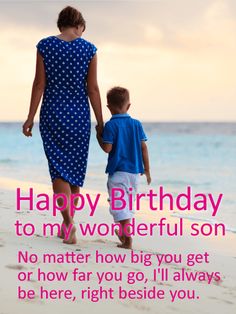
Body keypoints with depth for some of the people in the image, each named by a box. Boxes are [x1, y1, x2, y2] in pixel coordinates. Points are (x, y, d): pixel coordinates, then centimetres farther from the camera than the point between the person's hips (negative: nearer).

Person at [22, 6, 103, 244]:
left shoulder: (44, 46, -3)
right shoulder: (88, 49, -3)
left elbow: (39, 84, -4)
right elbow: (92, 88, -3)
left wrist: (30, 117, 1)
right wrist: (100, 122, 4)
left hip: (51, 114, 0)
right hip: (79, 115, 1)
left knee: (59, 168, 3)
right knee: (75, 168, 12)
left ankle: (68, 221, -15)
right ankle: (67, 225, 21)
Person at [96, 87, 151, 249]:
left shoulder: (111, 125, -8)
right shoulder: (136, 124, 5)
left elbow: (107, 148, -13)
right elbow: (143, 147, 4)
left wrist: (99, 136, 5)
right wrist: (147, 169, 10)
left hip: (118, 171, -5)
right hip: (135, 170, 5)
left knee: (119, 205, -6)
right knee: (128, 203, 20)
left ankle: (128, 239, -18)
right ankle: (124, 232, 33)